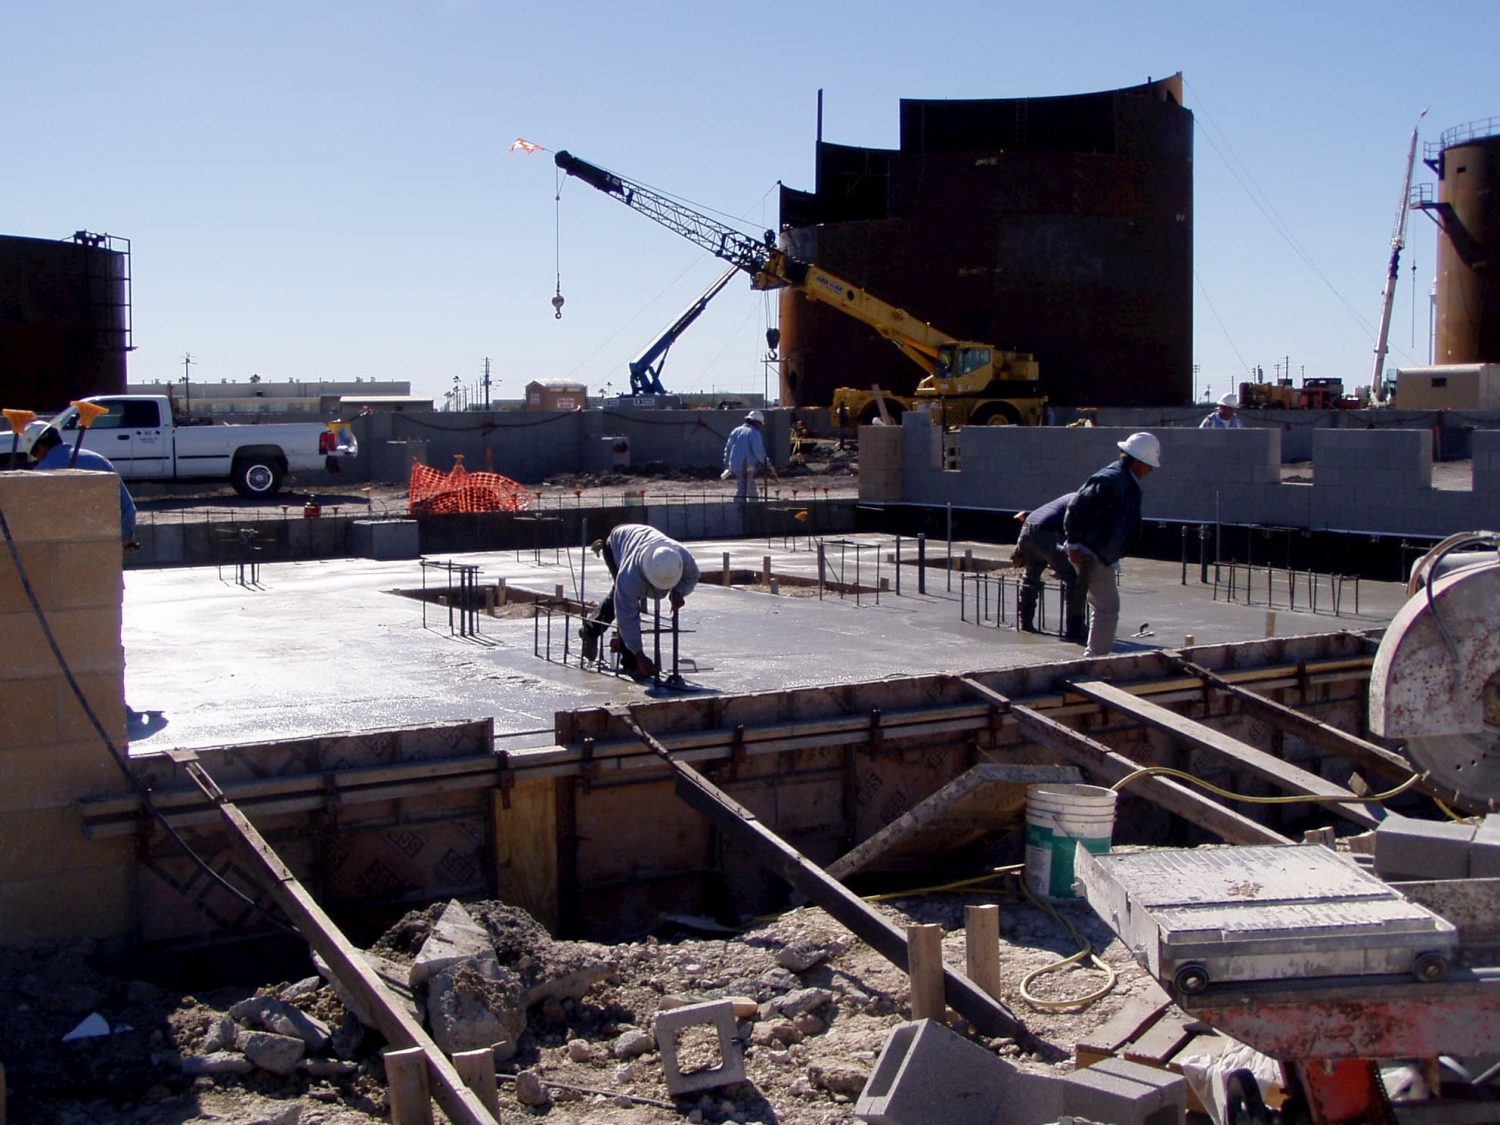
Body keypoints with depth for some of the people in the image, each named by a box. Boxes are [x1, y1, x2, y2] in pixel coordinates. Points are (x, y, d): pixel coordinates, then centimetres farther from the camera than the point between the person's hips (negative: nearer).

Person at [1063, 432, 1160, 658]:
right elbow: (1077, 508, -24)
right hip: (1091, 554, -10)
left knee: (1107, 609, 17)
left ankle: (1094, 657, 25)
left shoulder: (1127, 482, 12)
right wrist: (1074, 544, -21)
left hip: (1103, 555, 11)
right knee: (1107, 609, -8)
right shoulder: (1111, 481, -21)